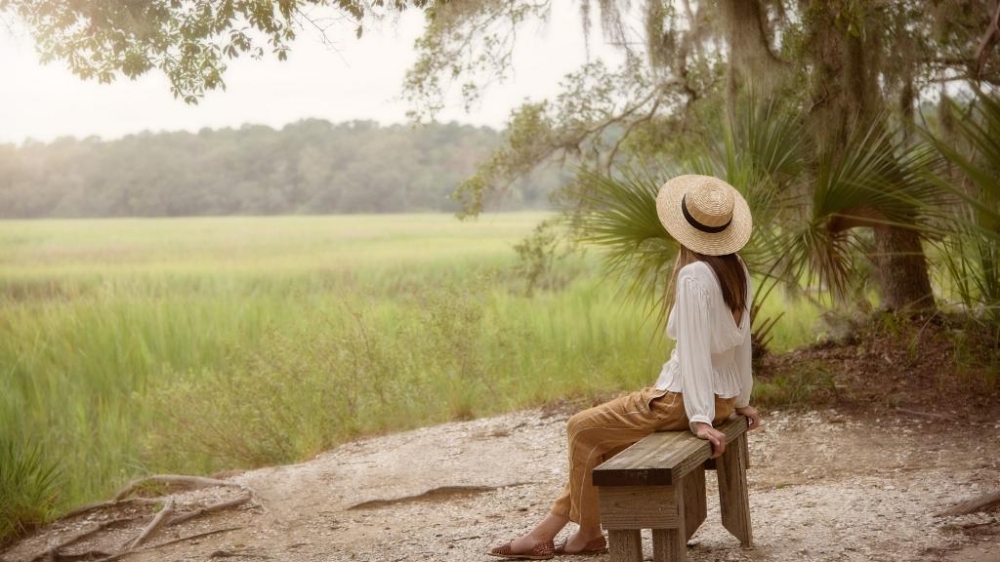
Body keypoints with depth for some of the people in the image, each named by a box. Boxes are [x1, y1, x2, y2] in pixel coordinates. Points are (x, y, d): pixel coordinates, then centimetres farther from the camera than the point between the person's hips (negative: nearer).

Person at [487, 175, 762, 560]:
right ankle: (549, 529, 18)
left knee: (583, 429, 3)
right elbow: (742, 340, 11)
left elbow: (694, 350, -23)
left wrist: (699, 418, -23)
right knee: (602, 434, 18)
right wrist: (741, 400, 19)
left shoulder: (694, 276, -21)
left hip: (685, 397, -9)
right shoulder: (736, 269, 5)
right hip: (723, 395, 9)